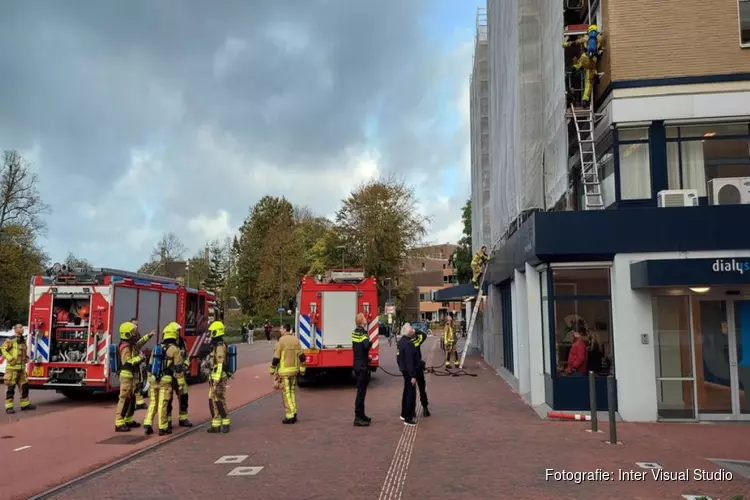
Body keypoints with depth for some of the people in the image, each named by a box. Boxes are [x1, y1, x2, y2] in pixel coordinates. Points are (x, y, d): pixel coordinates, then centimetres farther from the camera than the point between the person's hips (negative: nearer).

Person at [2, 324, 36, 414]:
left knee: (24, 386, 9)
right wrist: (10, 358, -19)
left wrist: (26, 358, 11)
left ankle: (25, 404, 17)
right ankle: (9, 407, 2)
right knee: (10, 387, -3)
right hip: (12, 367, -7)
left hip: (21, 367, 7)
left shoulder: (23, 340, 14)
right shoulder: (11, 340, -9)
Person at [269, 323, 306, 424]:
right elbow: (301, 356, 5)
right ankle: (294, 414, 18)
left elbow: (276, 358, -12)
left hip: (284, 371, -6)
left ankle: (290, 416, 0)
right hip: (294, 370, 6)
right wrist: (302, 369, 12)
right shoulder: (296, 340, 6)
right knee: (292, 392, 16)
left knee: (286, 393, 0)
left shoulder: (281, 341, -12)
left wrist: (272, 370, -1)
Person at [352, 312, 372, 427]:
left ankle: (361, 415, 27)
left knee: (361, 390, 17)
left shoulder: (355, 332, 11)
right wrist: (370, 342, -13)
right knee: (361, 392, -5)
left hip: (357, 365, 9)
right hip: (362, 366, -9)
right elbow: (366, 345, -33)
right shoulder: (363, 333, -17)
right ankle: (358, 418, -2)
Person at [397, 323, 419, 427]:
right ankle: (408, 419, 0)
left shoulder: (401, 341, 6)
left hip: (404, 370, 10)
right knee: (411, 394, -4)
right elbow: (410, 361, -26)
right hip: (409, 371, -10)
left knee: (406, 392, 21)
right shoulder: (408, 344, -24)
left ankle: (404, 414, 33)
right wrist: (413, 376, -23)